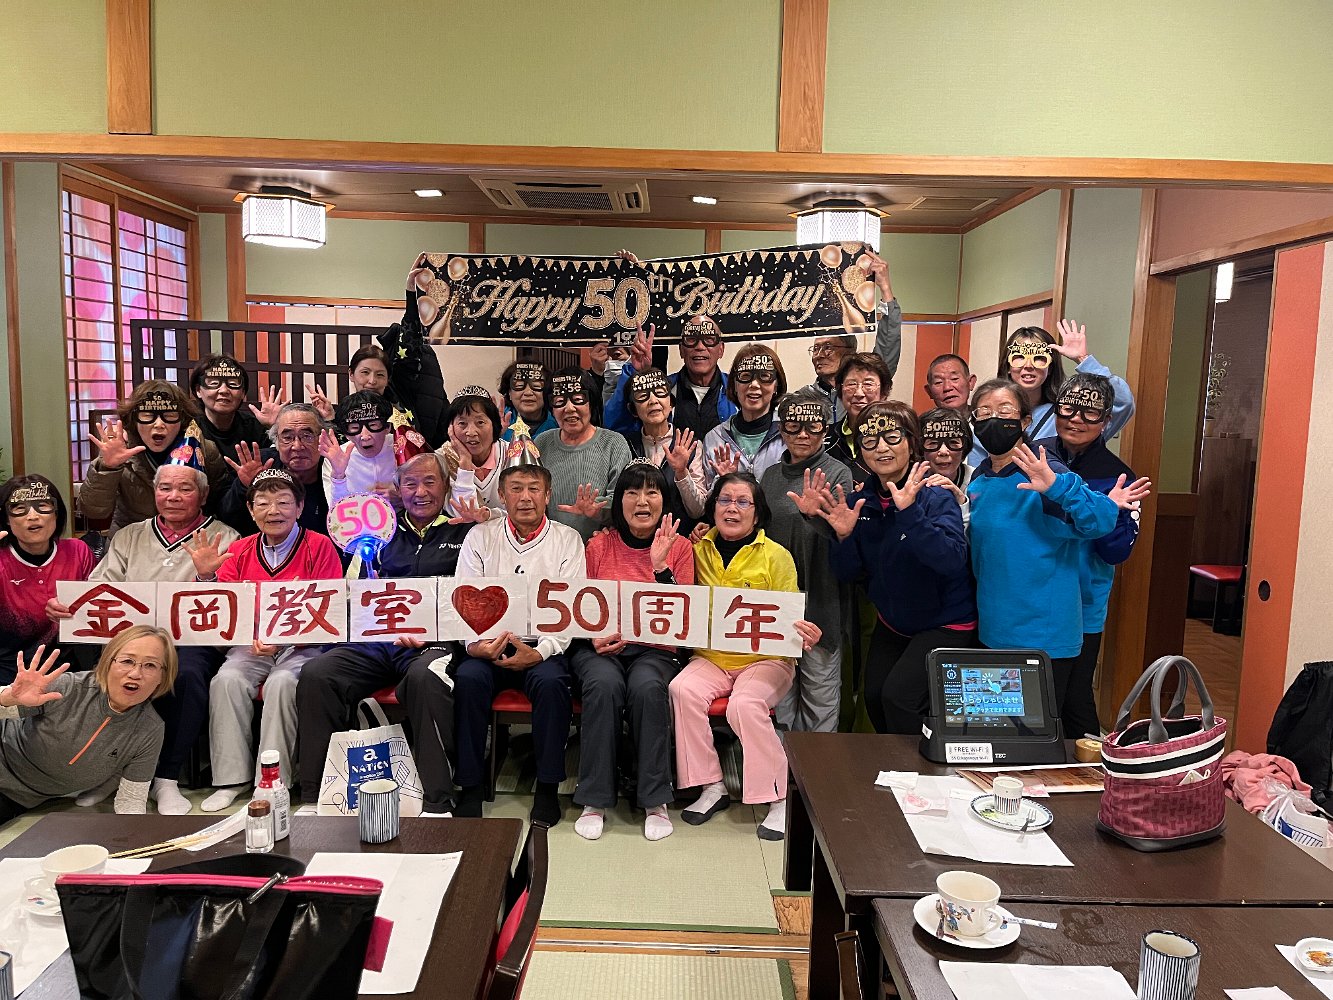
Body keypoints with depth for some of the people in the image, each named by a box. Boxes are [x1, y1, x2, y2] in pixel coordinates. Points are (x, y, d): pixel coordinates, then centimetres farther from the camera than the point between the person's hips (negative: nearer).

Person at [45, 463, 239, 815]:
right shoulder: (129, 537, 22)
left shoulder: (225, 539, 10)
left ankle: (166, 779, -18)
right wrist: (65, 605, -12)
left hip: (192, 639, -3)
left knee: (186, 673, -35)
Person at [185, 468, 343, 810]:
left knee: (282, 682, -31)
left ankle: (275, 781, -19)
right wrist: (206, 576, -10)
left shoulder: (319, 546, -2)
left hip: (302, 645, -3)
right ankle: (232, 777, -13)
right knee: (227, 680, -24)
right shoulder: (239, 550, 10)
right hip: (251, 644, 4)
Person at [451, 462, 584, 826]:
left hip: (543, 648, -1)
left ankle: (548, 787, -14)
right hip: (489, 645, 1)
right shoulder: (480, 537, 8)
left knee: (551, 681, -31)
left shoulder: (567, 539, 4)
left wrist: (539, 652, -18)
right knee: (468, 677, -28)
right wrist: (473, 643, -17)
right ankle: (470, 786, -14)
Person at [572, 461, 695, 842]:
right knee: (604, 684, -33)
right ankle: (594, 800, -20)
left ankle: (655, 801, -19)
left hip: (655, 649, 0)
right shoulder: (599, 545, 7)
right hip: (600, 647, 1)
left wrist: (660, 566, -16)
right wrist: (593, 637, -11)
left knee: (647, 687, -34)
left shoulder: (679, 546, 6)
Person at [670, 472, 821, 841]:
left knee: (745, 704, -31)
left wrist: (805, 636, -21)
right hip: (710, 657, 3)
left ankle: (779, 797, -13)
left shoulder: (776, 556, 0)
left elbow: (791, 622, 2)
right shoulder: (699, 551, 7)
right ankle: (712, 787, -12)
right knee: (683, 690, -26)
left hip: (764, 659, -3)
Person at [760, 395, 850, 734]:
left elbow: (841, 535, -16)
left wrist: (816, 513, -36)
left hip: (818, 599, -5)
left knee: (821, 690, 2)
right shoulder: (771, 475, 11)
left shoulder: (837, 474, -5)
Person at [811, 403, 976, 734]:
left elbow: (952, 560, -35)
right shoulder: (859, 502, -5)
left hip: (946, 624, -5)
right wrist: (844, 536, -20)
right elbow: (847, 573, -1)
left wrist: (909, 512, -43)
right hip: (892, 624, 5)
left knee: (899, 695, -18)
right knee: (873, 697, 0)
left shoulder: (936, 498, -19)